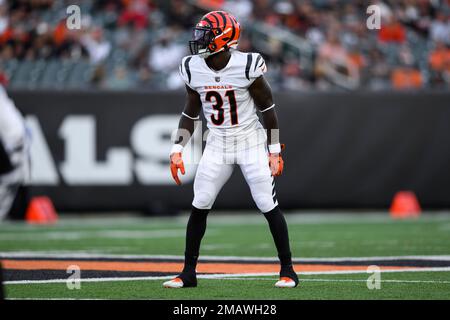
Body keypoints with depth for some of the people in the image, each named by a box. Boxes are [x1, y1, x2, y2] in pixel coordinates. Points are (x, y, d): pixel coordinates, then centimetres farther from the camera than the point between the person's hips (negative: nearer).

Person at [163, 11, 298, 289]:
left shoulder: (247, 66, -18)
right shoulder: (193, 69, -5)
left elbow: (267, 109, -8)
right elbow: (191, 114, 7)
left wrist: (274, 151, -7)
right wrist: (177, 149, -1)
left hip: (251, 142, -4)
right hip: (217, 144, 4)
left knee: (269, 206, -5)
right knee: (199, 207, -1)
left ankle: (288, 270, 6)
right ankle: (189, 273, 8)